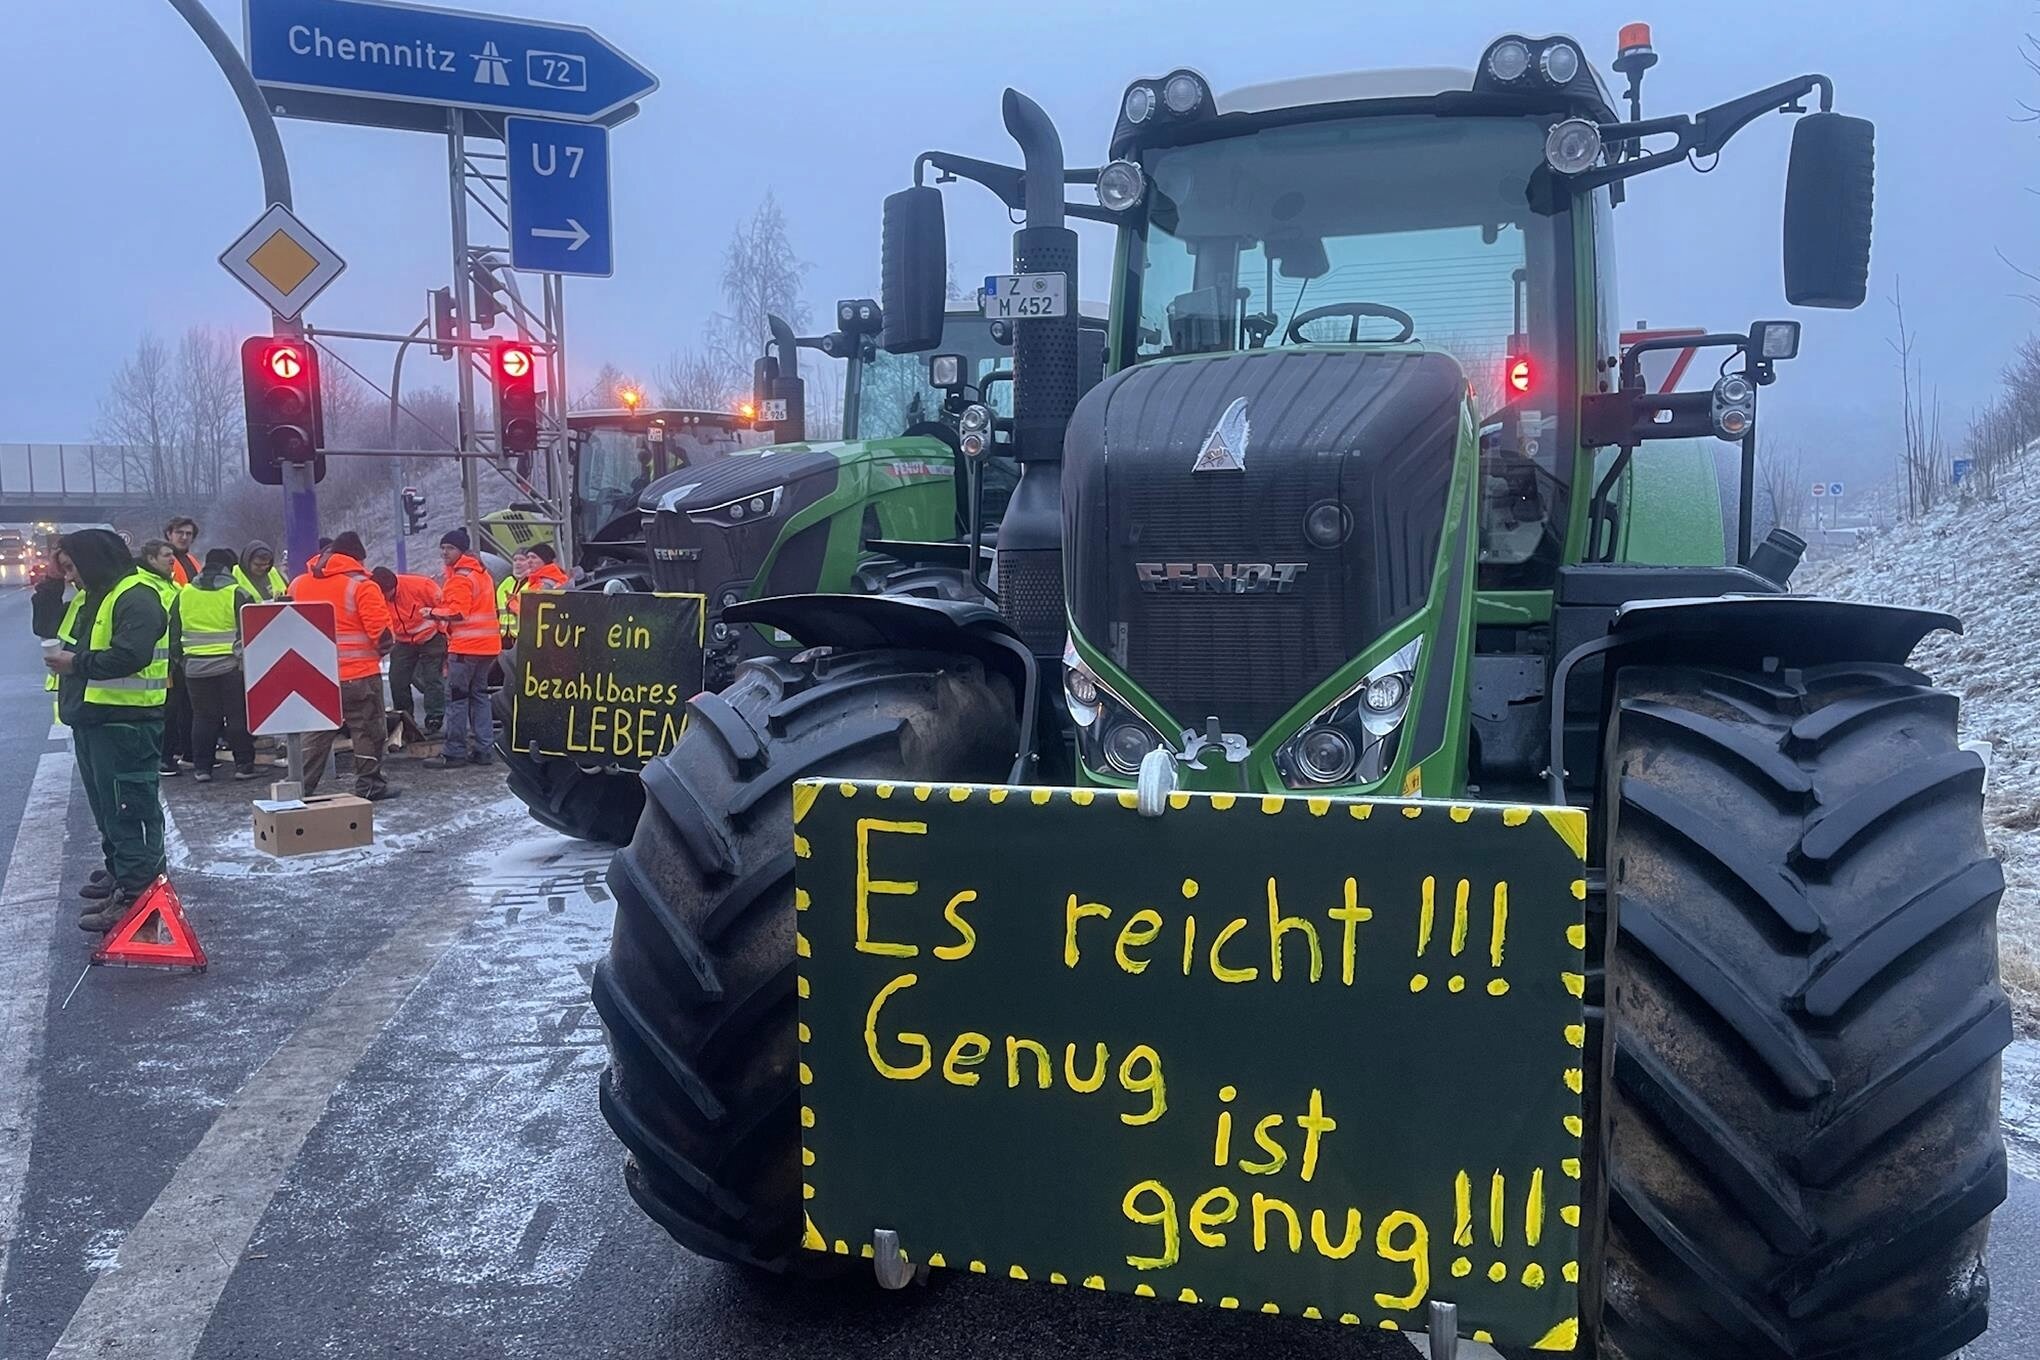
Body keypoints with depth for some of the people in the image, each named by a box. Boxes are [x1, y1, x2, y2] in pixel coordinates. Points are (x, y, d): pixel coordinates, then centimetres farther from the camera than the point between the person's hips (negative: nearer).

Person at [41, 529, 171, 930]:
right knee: (105, 804, 20)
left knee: (129, 807, -8)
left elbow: (130, 656, -28)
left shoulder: (136, 598, -17)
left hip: (125, 722, -11)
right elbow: (48, 626, 29)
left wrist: (76, 663, -18)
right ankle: (119, 871, 34)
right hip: (92, 718, 11)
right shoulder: (90, 597, 18)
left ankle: (134, 893, -6)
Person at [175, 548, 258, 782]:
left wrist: (179, 660, 22)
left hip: (195, 667, 3)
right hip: (232, 666, -3)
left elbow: (174, 633, 14)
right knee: (238, 716, 3)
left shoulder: (183, 595, 8)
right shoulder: (238, 594, -5)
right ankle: (243, 764, 6)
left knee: (203, 718, 8)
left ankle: (202, 768, 9)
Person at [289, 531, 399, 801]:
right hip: (359, 674, -5)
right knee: (367, 730, 6)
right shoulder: (361, 585, -10)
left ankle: (302, 786, 14)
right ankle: (369, 784, 9)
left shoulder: (299, 584, 8)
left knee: (314, 732, 13)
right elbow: (381, 631, -13)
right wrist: (382, 649, 6)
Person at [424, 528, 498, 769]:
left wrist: (433, 612, -6)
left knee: (456, 697, -4)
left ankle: (454, 751, -2)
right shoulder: (481, 572, 17)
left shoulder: (461, 577, -13)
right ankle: (483, 747, 13)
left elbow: (457, 612, -20)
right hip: (487, 645, 9)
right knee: (479, 694, 13)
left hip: (466, 646, -9)